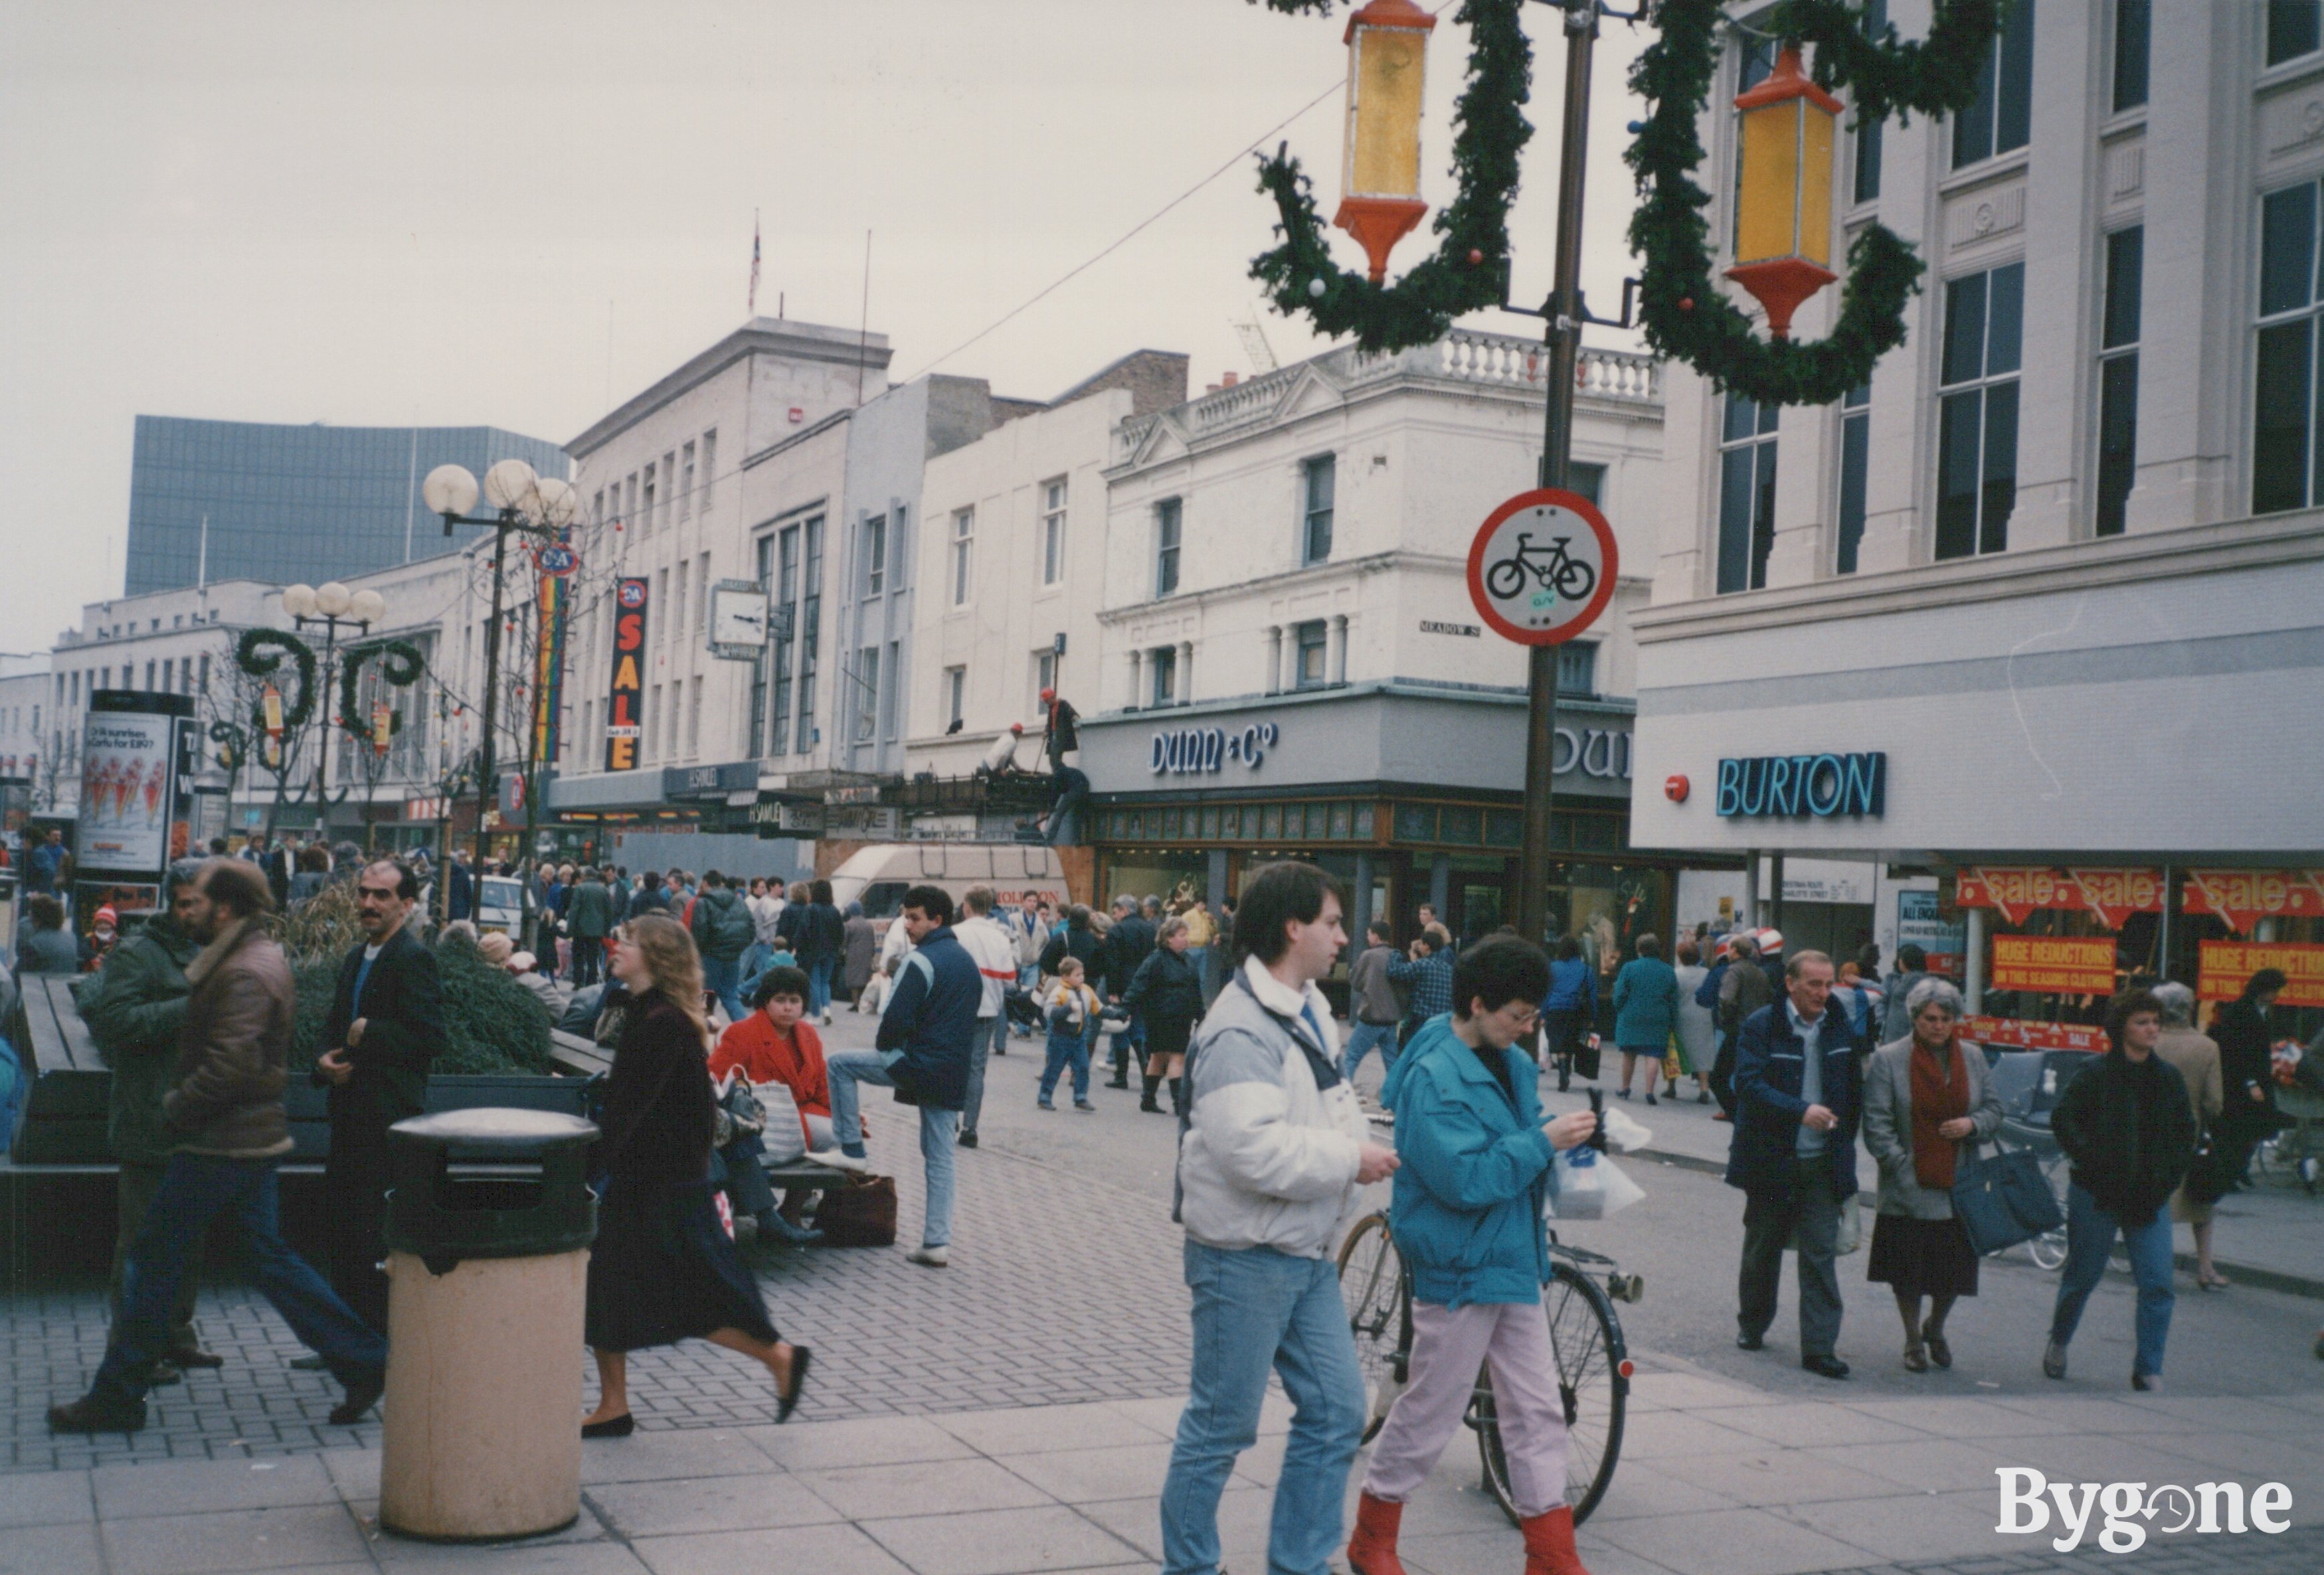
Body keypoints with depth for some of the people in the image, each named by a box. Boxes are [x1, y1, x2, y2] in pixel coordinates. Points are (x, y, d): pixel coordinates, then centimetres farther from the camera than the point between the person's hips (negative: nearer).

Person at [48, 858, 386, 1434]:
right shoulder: (264, 958, 13)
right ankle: (364, 1361, 11)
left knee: (154, 1259, 1)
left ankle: (116, 1398, 10)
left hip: (222, 1145, -10)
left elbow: (231, 1065, -27)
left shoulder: (243, 975, -19)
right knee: (269, 1258, 13)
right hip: (253, 1137, 10)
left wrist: (175, 1106, -14)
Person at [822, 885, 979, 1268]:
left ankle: (852, 1150, 8)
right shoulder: (968, 962, 15)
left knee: (838, 1063, 6)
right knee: (940, 1158, 11)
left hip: (916, 1064, -8)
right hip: (954, 1075, 8)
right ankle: (937, 1242, 10)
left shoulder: (922, 961, -13)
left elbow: (896, 1018, -18)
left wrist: (883, 1047, 1)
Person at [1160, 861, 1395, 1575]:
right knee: (1221, 1428, 4)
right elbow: (1253, 1149, -31)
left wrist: (1364, 1144, 4)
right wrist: (1350, 1159, -19)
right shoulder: (1241, 1028, -22)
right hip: (1247, 1257, -9)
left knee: (1336, 1413, 13)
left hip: (1307, 1254, 10)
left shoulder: (1308, 1007, 10)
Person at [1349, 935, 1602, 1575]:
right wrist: (1544, 1141, -22)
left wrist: (1565, 1133, 2)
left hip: (1514, 1259, 8)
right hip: (1460, 1266, -8)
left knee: (1538, 1410, 10)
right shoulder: (1435, 1076, -20)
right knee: (1430, 1413, 4)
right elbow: (1465, 1178, -26)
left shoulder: (1512, 1063, 8)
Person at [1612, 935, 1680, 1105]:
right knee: (1653, 1055, -1)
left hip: (1631, 1017, -1)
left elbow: (1620, 995, -6)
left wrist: (1619, 1013, 10)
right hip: (1659, 1020, 1)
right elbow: (1674, 1001, 6)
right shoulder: (1669, 971, 3)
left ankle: (1625, 1088, 25)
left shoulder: (1629, 968, -6)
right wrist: (1673, 1025, 11)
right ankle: (1650, 1091, -10)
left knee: (1629, 1053, 13)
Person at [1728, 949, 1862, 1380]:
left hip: (1822, 1165, 2)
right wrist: (1801, 1111, -28)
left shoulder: (1839, 1028, 7)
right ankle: (1752, 1325, 31)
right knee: (1762, 1250, 13)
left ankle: (1819, 1347, -3)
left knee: (1821, 1255, -4)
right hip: (1771, 1161, -2)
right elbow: (1749, 1083, -17)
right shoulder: (1761, 1026, -7)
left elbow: (1853, 1089, 14)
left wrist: (1844, 1142, 7)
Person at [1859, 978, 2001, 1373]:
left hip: (1959, 1187, 3)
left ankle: (1935, 1329, 33)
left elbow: (1995, 1109, 14)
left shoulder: (1973, 1058, 8)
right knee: (1909, 1270, 6)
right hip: (1909, 1189, -3)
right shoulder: (1887, 1060, -5)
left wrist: (1973, 1124, -8)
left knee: (1955, 1267, 6)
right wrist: (1900, 1167, -14)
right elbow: (1877, 1123, -6)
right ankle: (1913, 1340, 26)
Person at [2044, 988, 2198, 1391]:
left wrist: (2168, 1178, 2)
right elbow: (2063, 1119, -8)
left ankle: (2148, 1371, 3)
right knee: (2082, 1276, 10)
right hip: (2097, 1195, -3)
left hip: (2149, 1198, 4)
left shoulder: (2168, 1077, 6)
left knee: (2158, 1285, -6)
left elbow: (2185, 1132, 13)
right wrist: (2091, 1163, -16)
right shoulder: (2097, 1073, -8)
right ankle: (2058, 1343, 34)